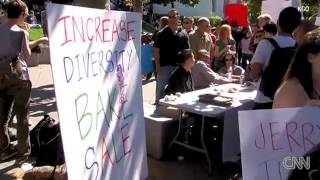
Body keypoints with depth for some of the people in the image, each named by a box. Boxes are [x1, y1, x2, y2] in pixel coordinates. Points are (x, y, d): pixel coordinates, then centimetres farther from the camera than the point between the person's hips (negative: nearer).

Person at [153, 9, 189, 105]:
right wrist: (158, 66, -11)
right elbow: (156, 51, -4)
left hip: (179, 66, 3)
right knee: (161, 90, 4)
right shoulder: (161, 34, -2)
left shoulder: (183, 34, 6)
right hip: (164, 66, -2)